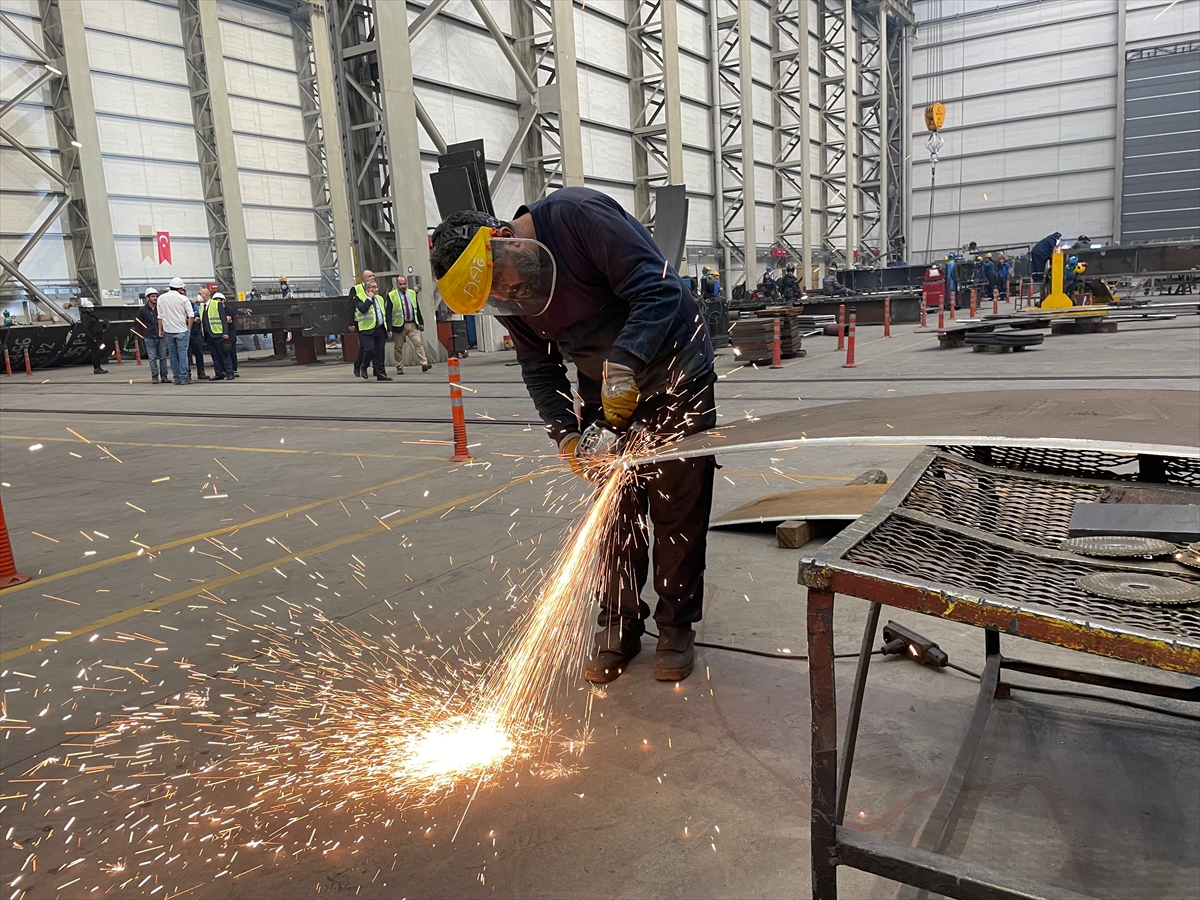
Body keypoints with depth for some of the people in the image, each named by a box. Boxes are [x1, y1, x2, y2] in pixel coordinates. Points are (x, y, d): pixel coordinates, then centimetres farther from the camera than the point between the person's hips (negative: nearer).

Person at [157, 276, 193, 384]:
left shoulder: (161, 298, 5)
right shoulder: (183, 299, -6)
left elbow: (160, 316, 8)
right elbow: (190, 315, -7)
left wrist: (160, 330, 14)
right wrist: (189, 328, 2)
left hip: (168, 330, 4)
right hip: (182, 330, -3)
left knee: (173, 355, 9)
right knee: (183, 353, -3)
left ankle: (177, 378, 10)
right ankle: (184, 377, -8)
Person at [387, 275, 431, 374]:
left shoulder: (412, 293, 12)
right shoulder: (391, 295, -2)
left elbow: (417, 309, 16)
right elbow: (389, 312, -5)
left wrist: (421, 322, 12)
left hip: (413, 324, 3)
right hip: (399, 325, -3)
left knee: (418, 343, -9)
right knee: (398, 347, 4)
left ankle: (424, 364, -13)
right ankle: (399, 367, 13)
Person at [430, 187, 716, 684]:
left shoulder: (577, 214, -26)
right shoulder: (511, 297, -7)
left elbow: (658, 289, -29)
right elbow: (540, 369, 2)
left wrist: (623, 365, -37)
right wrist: (565, 435, -12)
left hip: (676, 376, -5)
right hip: (605, 395, 5)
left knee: (678, 509, 1)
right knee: (616, 511, 6)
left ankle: (677, 627, 16)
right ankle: (619, 626, 21)